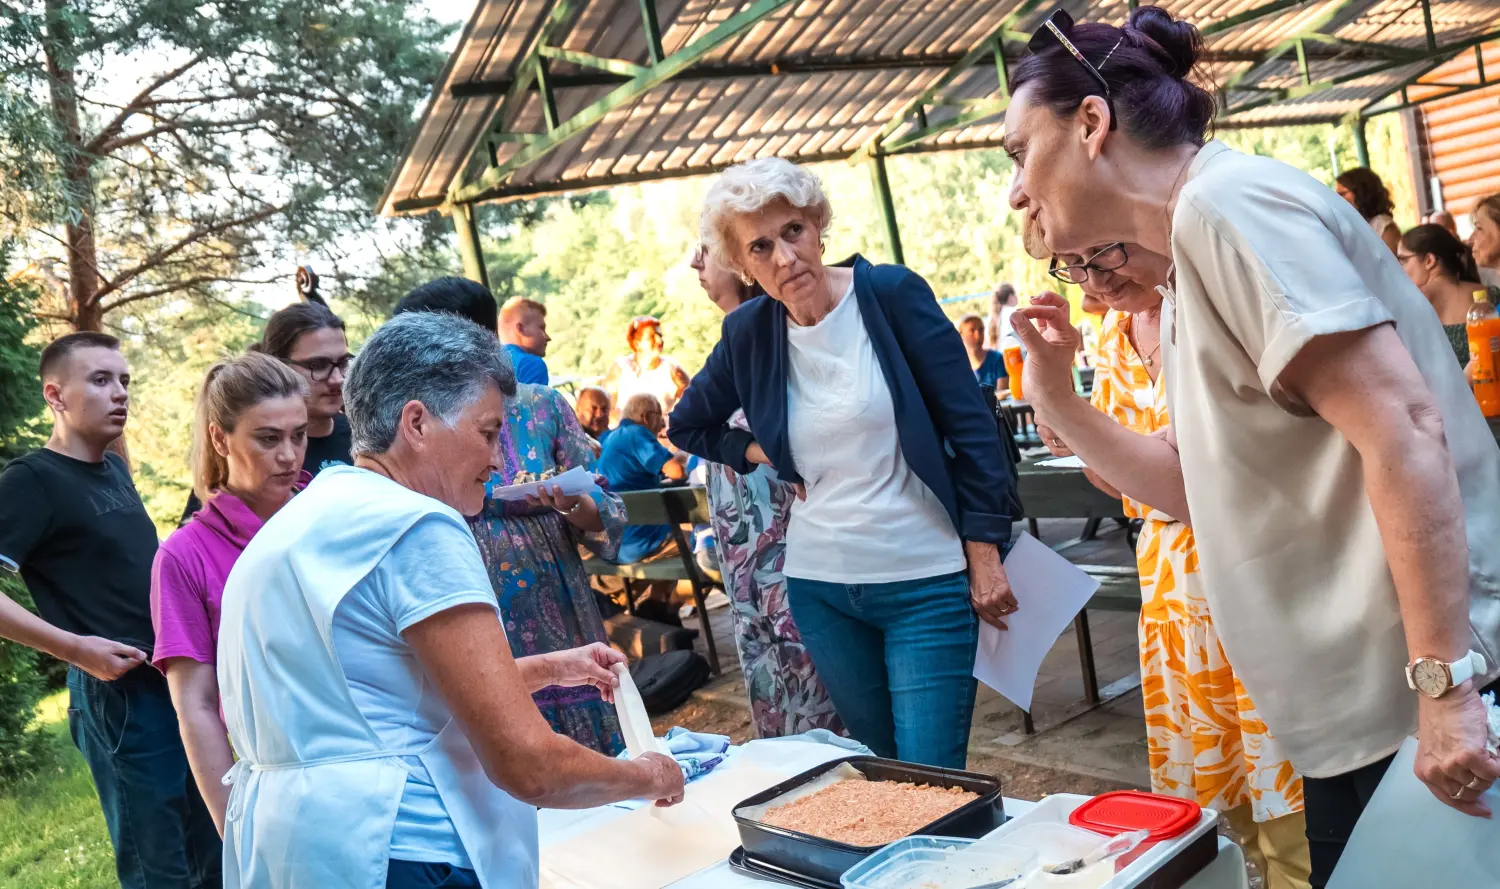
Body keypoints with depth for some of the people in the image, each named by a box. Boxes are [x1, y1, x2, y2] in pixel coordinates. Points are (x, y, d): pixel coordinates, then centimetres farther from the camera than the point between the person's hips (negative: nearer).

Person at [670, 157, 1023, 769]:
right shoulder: (748, 333, 2)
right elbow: (688, 426, 20)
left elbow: (969, 425, -6)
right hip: (821, 589, 4)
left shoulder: (892, 294, -8)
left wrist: (985, 557, -9)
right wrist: (764, 455, 3)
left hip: (924, 581, -4)